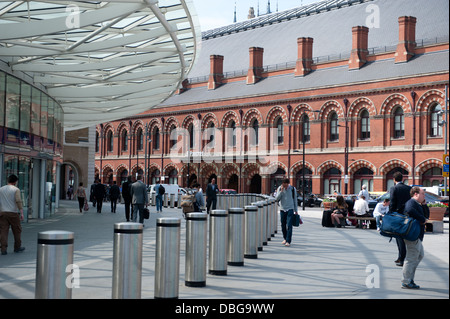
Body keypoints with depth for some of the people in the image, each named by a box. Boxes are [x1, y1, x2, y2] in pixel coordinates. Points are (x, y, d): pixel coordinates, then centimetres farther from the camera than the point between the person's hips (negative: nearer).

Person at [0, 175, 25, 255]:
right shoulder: (16, 189, -4)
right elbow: (18, 201, -13)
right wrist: (21, 213, -12)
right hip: (13, 213, -4)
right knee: (17, 231, 11)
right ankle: (17, 248, 21)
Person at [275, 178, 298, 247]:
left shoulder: (292, 189, -1)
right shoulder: (280, 188, 1)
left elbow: (295, 200, 7)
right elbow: (277, 199, -6)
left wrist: (296, 210, 8)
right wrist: (281, 191, -16)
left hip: (290, 209, -2)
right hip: (282, 209, 2)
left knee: (289, 225, -11)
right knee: (283, 225, 8)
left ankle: (288, 241, -12)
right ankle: (285, 239, 26)